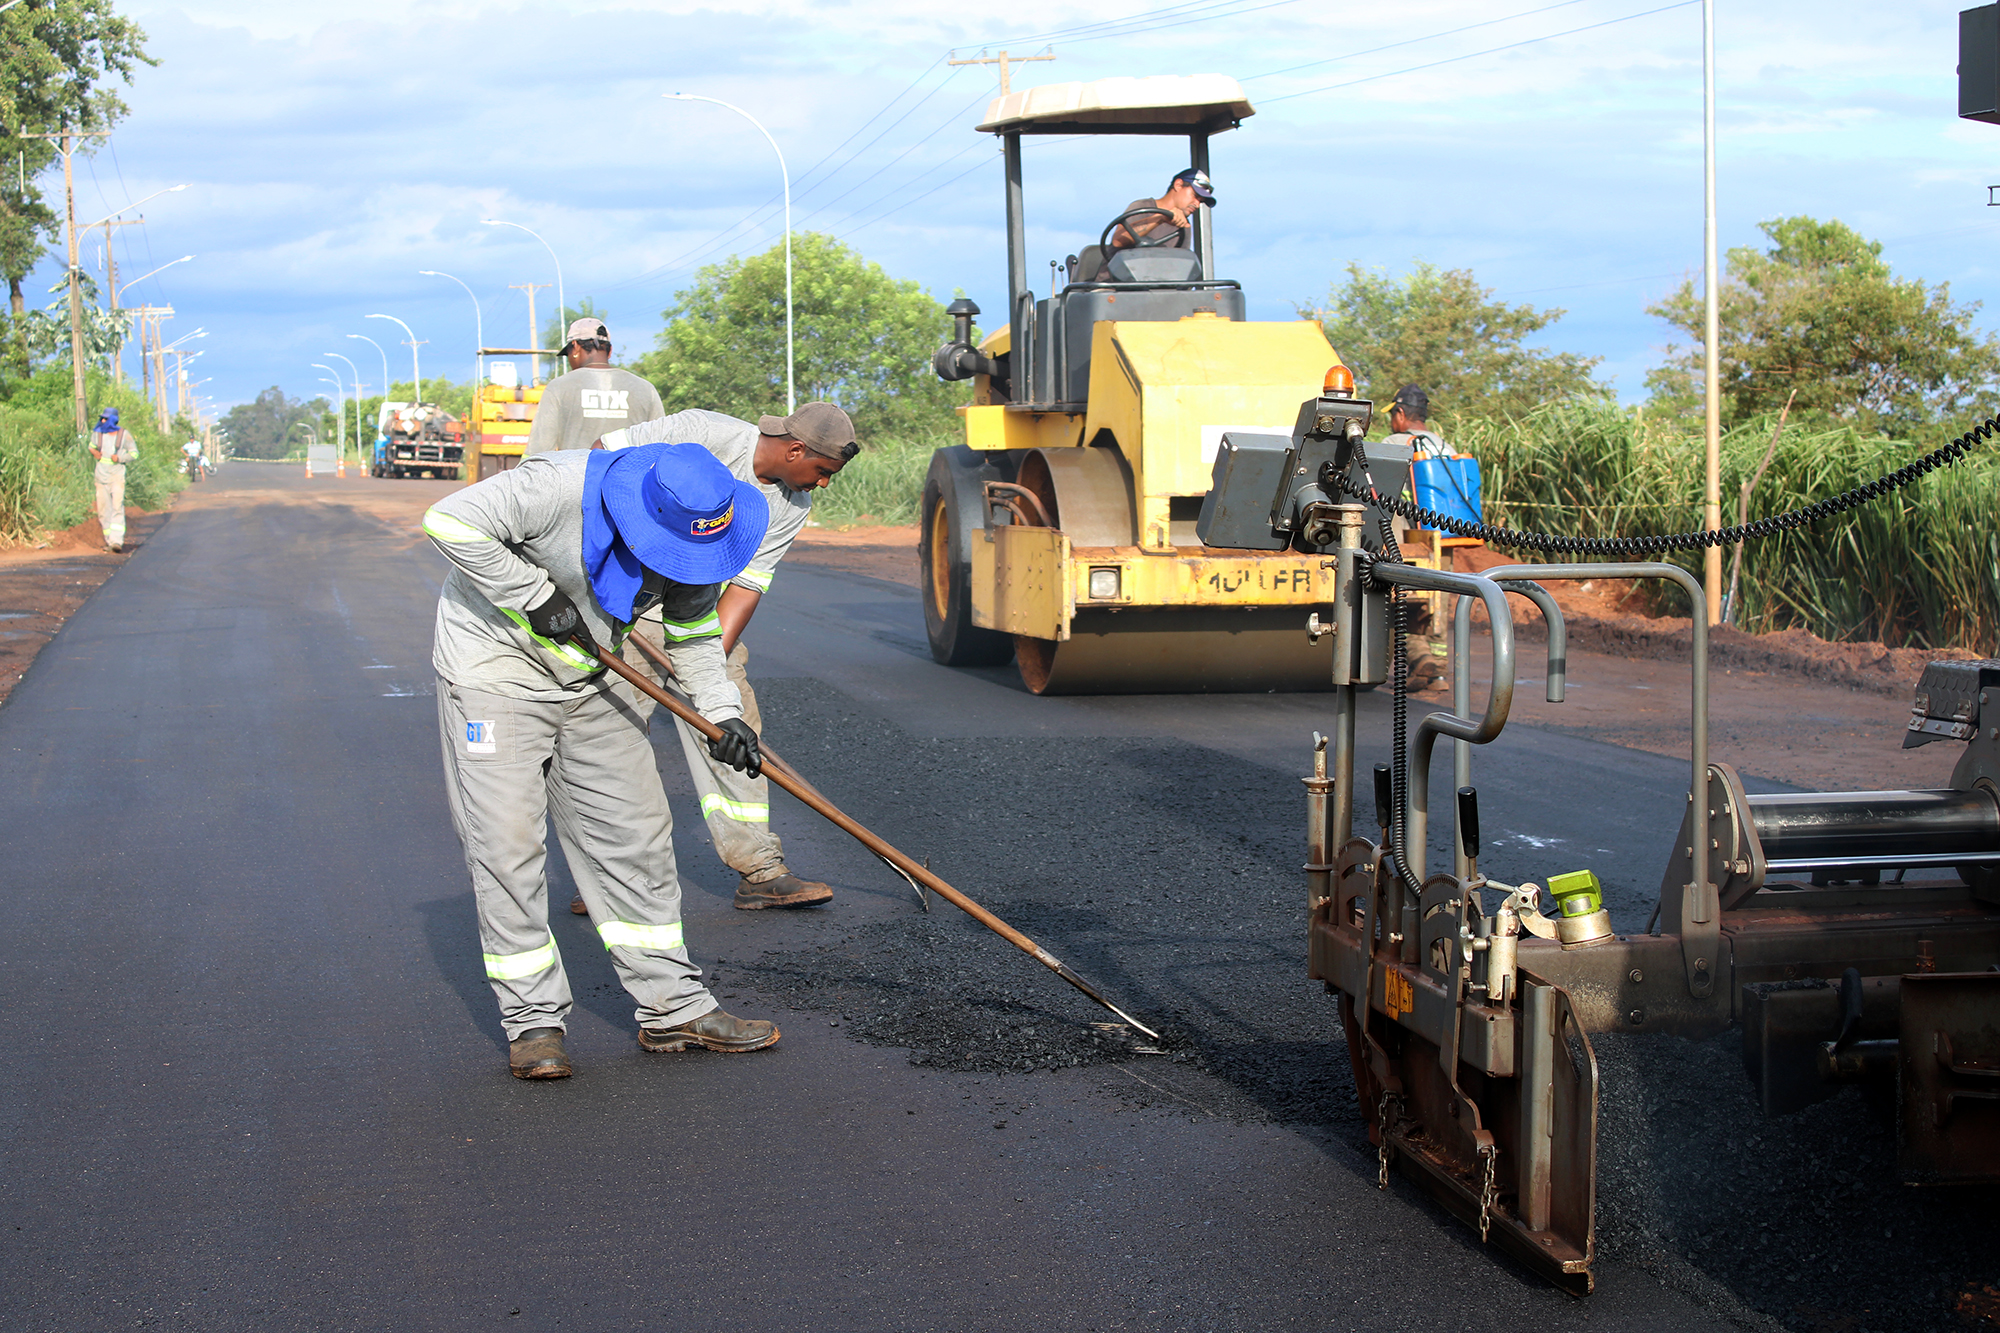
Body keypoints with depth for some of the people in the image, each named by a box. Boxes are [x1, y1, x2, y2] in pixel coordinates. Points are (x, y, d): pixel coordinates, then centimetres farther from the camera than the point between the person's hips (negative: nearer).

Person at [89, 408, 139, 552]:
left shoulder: (124, 434, -3)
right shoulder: (97, 433, 6)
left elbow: (134, 453, 3)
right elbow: (92, 447, 24)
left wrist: (120, 458, -14)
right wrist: (94, 452, 0)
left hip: (117, 475, -3)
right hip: (101, 474, 4)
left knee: (117, 506, -16)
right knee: (104, 509, 3)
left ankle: (117, 540, -21)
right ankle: (108, 541, 12)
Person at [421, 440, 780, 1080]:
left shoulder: (695, 540, -9)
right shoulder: (561, 487, -31)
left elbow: (693, 637, 5)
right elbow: (450, 521, -32)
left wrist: (723, 713, -10)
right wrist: (538, 597, -28)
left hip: (591, 678, 6)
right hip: (495, 664, -6)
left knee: (634, 833, 5)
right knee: (507, 841, -9)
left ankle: (673, 1007, 13)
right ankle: (532, 1021, 2)